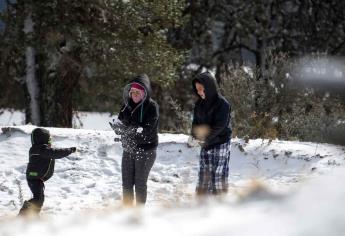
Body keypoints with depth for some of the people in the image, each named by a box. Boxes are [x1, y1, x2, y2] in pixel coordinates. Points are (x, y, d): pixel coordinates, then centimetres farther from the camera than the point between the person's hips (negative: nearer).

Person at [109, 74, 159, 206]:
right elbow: (121, 124, 5)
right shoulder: (127, 105, 5)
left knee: (140, 183, -1)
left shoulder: (151, 106, -11)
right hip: (128, 149, 5)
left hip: (145, 150, -5)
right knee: (127, 183, 5)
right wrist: (117, 127, -19)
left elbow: (147, 129, -20)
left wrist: (127, 129, -29)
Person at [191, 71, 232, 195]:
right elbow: (196, 122, 11)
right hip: (205, 146, 7)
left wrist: (205, 137, -24)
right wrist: (196, 135, -9)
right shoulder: (199, 104, 8)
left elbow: (220, 126, -19)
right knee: (203, 176, 7)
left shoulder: (222, 103, -13)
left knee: (219, 177, -6)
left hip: (220, 144, -7)